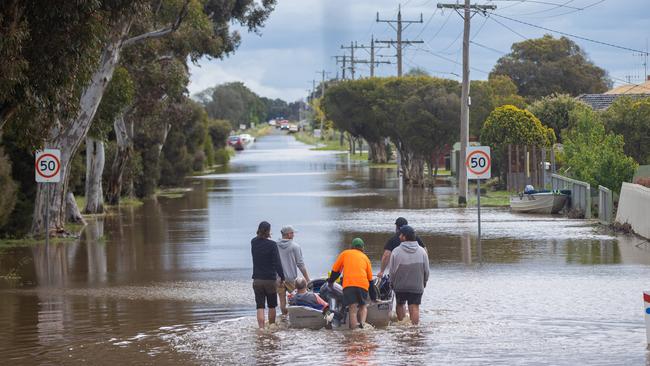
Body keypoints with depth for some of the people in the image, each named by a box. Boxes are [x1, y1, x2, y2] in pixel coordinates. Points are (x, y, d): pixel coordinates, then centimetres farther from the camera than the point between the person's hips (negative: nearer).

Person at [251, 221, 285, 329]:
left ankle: (261, 328, -13)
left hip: (257, 280, 3)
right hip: (270, 279, -3)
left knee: (260, 307, 0)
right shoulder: (272, 245, -14)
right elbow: (277, 263, -14)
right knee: (272, 306, 15)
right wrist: (282, 277, -5)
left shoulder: (253, 242, -2)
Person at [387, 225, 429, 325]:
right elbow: (426, 270, 3)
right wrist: (424, 283, 18)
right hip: (417, 286, 1)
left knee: (400, 305, 18)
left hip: (400, 286, -1)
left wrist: (392, 283, 8)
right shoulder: (422, 251, -3)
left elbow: (392, 271, -8)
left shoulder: (396, 251, -13)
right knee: (414, 308, 1)